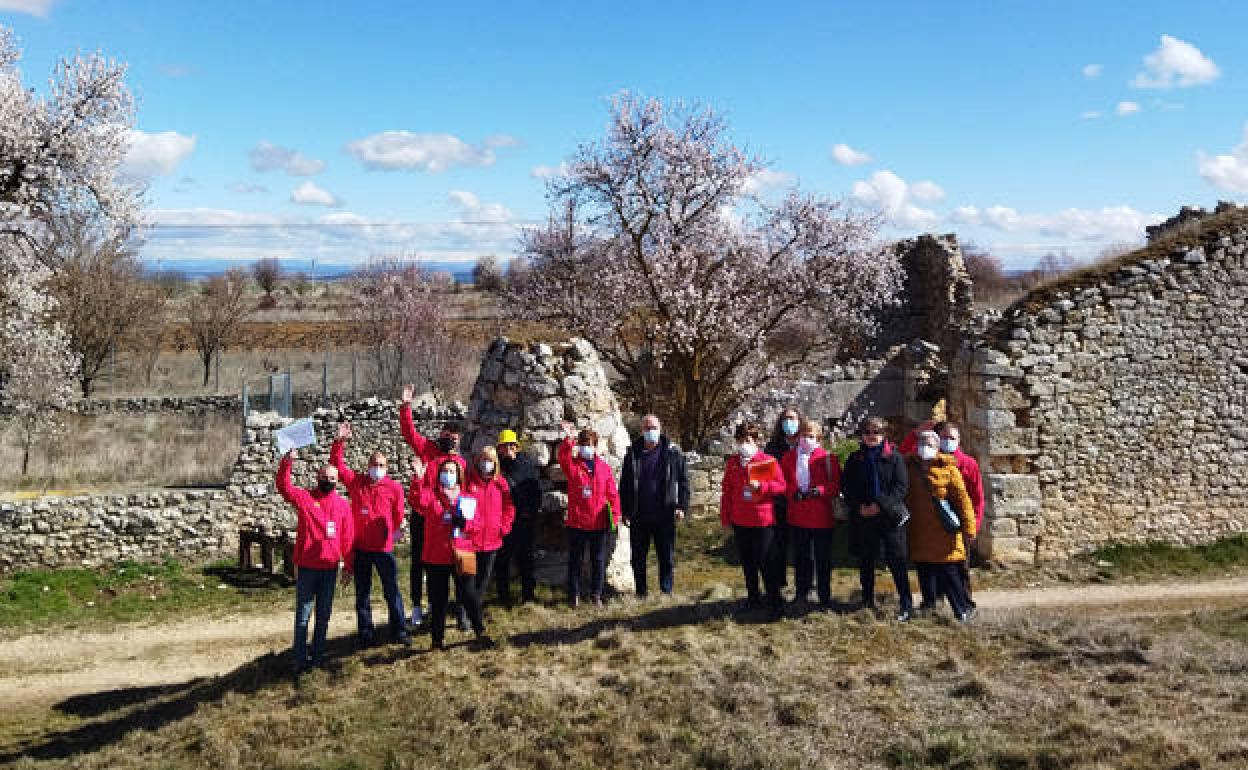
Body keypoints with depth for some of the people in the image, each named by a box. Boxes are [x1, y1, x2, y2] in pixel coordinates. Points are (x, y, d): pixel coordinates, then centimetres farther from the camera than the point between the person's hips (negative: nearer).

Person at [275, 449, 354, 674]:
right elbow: (283, 486, -18)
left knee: (324, 614, 10)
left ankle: (318, 656, 20)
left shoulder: (343, 505, 6)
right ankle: (300, 659, 7)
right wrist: (286, 462, -34)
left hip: (330, 568, 3)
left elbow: (347, 537, 8)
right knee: (303, 614, 1)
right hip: (306, 568, -3)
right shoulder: (304, 497, -1)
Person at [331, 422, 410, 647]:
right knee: (362, 593, 10)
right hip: (360, 547, 1)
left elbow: (398, 515, 8)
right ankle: (365, 634, 19)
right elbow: (337, 464, 0)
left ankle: (399, 631, 17)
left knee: (392, 591, 7)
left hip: (384, 547, -1)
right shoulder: (356, 482, 2)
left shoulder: (394, 487, -2)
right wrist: (339, 442, -10)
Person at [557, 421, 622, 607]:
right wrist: (568, 439, -39)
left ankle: (596, 594, 21)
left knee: (599, 560, 9)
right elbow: (562, 456, -24)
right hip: (577, 522, -1)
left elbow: (613, 493, 6)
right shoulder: (572, 465, 0)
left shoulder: (604, 467, 5)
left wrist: (615, 515, 1)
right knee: (574, 559, 8)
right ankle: (574, 594, 18)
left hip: (599, 523, 1)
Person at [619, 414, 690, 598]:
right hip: (639, 516, 2)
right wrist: (626, 511, 4)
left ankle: (666, 592, 17)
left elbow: (683, 480, 3)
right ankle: (640, 593, 20)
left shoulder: (673, 453, 1)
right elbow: (624, 484, 9)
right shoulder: (633, 453, 6)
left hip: (665, 515, -2)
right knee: (638, 558, 9)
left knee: (667, 557, 5)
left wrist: (681, 506, -7)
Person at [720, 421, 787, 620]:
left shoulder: (768, 462, -5)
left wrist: (761, 486, -23)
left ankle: (775, 603, 2)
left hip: (763, 521, -5)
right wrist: (725, 517, 9)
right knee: (747, 563, 14)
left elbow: (781, 485, -8)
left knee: (766, 563, -5)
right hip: (740, 521, 5)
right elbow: (726, 492, 11)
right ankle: (753, 598, 27)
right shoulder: (732, 463, 8)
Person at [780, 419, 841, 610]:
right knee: (801, 557, 13)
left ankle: (825, 597, 17)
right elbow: (783, 481, 6)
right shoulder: (789, 457, 6)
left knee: (822, 558, 6)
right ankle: (801, 594, 27)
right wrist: (793, 492, -12)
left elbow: (836, 485, -5)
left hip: (821, 517, -3)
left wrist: (820, 490, -20)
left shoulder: (827, 458, -3)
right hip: (797, 516, 3)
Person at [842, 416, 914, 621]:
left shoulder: (894, 457, 1)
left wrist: (880, 504, -15)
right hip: (863, 518, 3)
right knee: (866, 561, 10)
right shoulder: (854, 459, 10)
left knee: (896, 560, -4)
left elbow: (901, 486, -6)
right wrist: (859, 506, -7)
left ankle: (906, 604, 4)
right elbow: (846, 487, 9)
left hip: (890, 516, -3)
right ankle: (867, 602, 22)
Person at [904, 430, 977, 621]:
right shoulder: (909, 468, 8)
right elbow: (905, 498, 17)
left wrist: (968, 527, -9)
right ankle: (929, 604, 24)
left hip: (944, 532, -4)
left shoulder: (948, 469, -3)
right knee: (925, 571, 10)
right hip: (919, 532, 4)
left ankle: (962, 609, 7)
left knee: (948, 571, -4)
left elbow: (962, 499, -5)